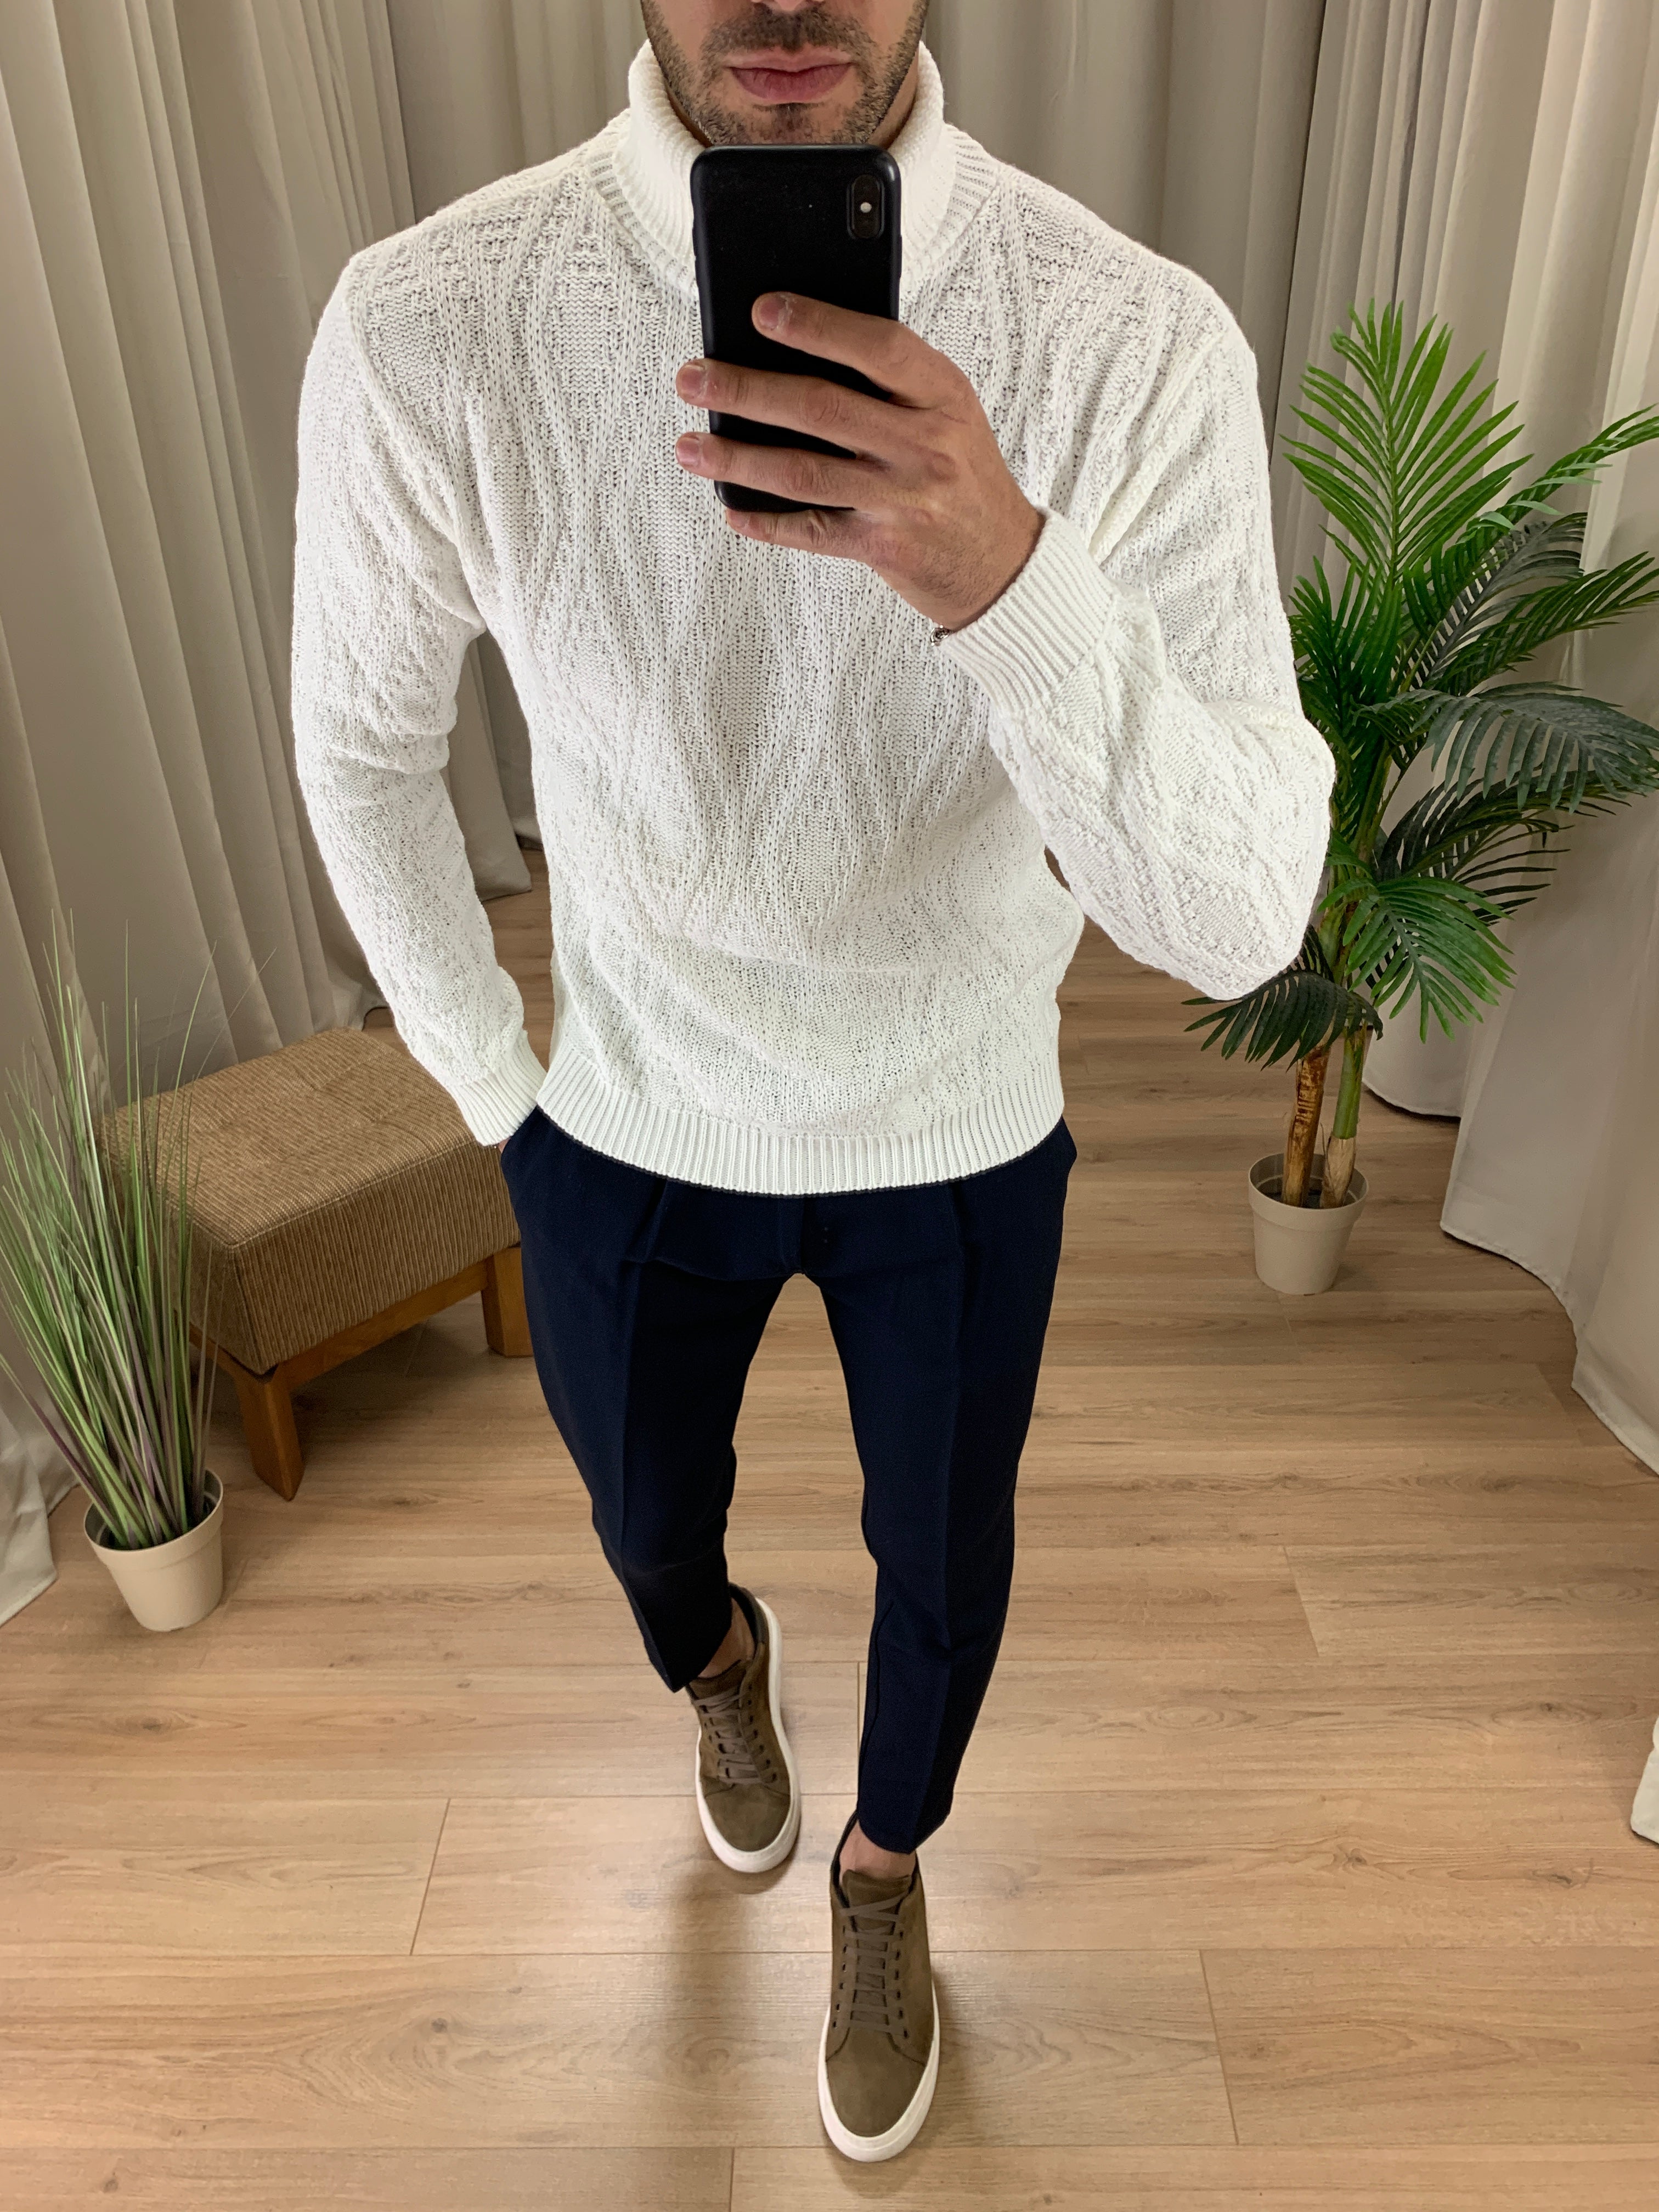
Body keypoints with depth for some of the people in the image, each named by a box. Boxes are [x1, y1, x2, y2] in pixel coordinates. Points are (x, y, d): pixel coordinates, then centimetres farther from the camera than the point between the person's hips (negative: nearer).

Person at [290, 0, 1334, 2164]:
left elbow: (1241, 918, -26)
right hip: (627, 1135, 1)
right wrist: (486, 1076, 3)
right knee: (650, 1520, 27)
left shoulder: (1143, 343, -21)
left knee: (944, 1563, 21)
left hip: (961, 1147, 0)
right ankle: (719, 1665, 68)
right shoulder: (422, 331, -20)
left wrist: (1010, 579, -44)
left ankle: (883, 1868, 58)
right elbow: (363, 741, -2)